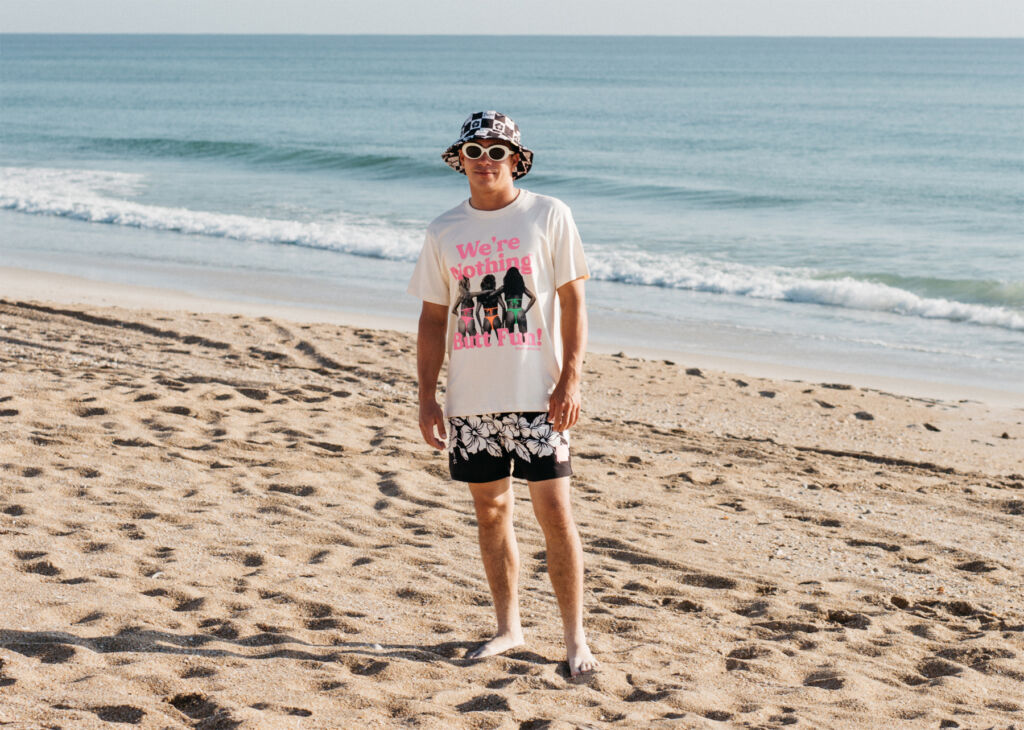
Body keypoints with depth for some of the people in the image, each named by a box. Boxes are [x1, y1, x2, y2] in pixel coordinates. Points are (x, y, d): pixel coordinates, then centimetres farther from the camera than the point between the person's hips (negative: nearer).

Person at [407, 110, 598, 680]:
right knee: (491, 511, 10)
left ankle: (576, 639, 4)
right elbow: (434, 318, 11)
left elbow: (573, 301, -1)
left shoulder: (549, 215, -1)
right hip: (470, 398, 4)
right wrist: (427, 397, 6)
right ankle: (509, 628, 24)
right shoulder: (444, 231, 8)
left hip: (537, 395, -3)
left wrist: (570, 380, -10)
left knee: (555, 512, -5)